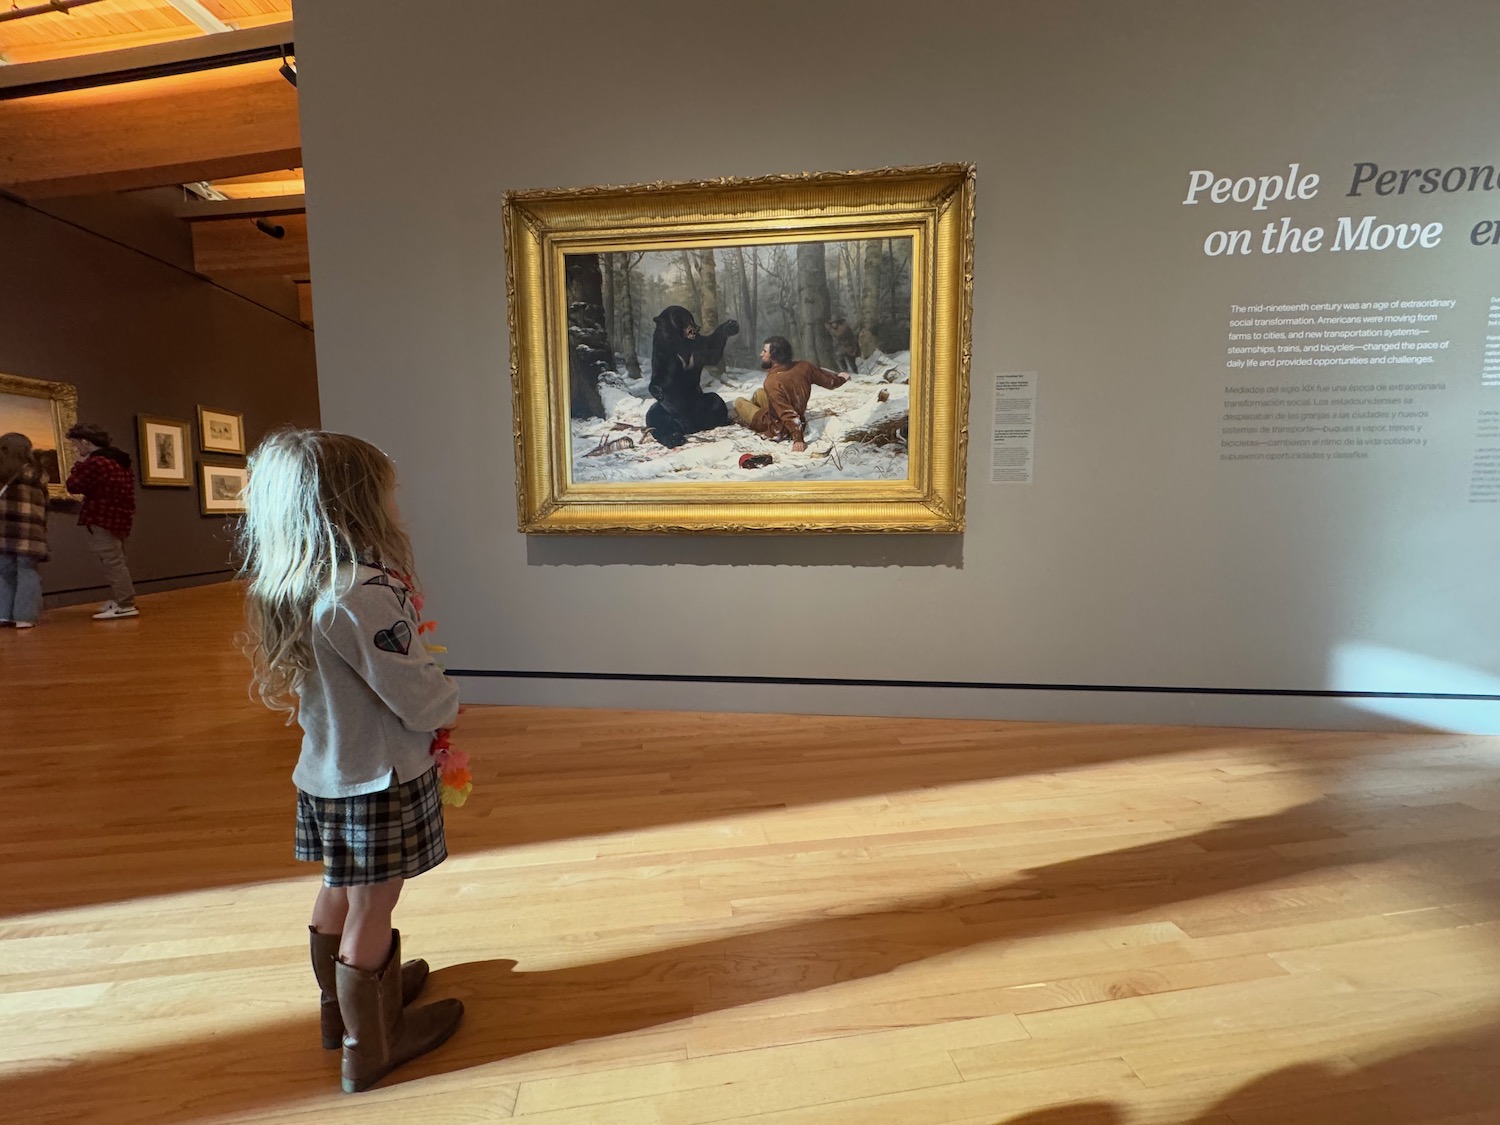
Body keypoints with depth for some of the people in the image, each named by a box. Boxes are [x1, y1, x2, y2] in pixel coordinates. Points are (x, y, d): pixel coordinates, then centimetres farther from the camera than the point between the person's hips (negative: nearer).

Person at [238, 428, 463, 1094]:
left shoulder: (286, 590, -1)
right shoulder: (360, 596, -29)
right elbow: (419, 699, -23)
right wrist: (450, 704, -3)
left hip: (327, 772, 9)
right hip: (379, 778, -9)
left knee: (339, 894, 25)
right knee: (372, 912, 9)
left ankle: (343, 1005, 48)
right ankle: (372, 1047, 30)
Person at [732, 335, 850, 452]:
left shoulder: (773, 381, -33)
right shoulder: (803, 366, -15)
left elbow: (788, 414, -35)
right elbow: (829, 380, -1)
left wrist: (798, 439, -34)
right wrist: (841, 378, 20)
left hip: (777, 429, -7)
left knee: (738, 402, 11)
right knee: (759, 393, 24)